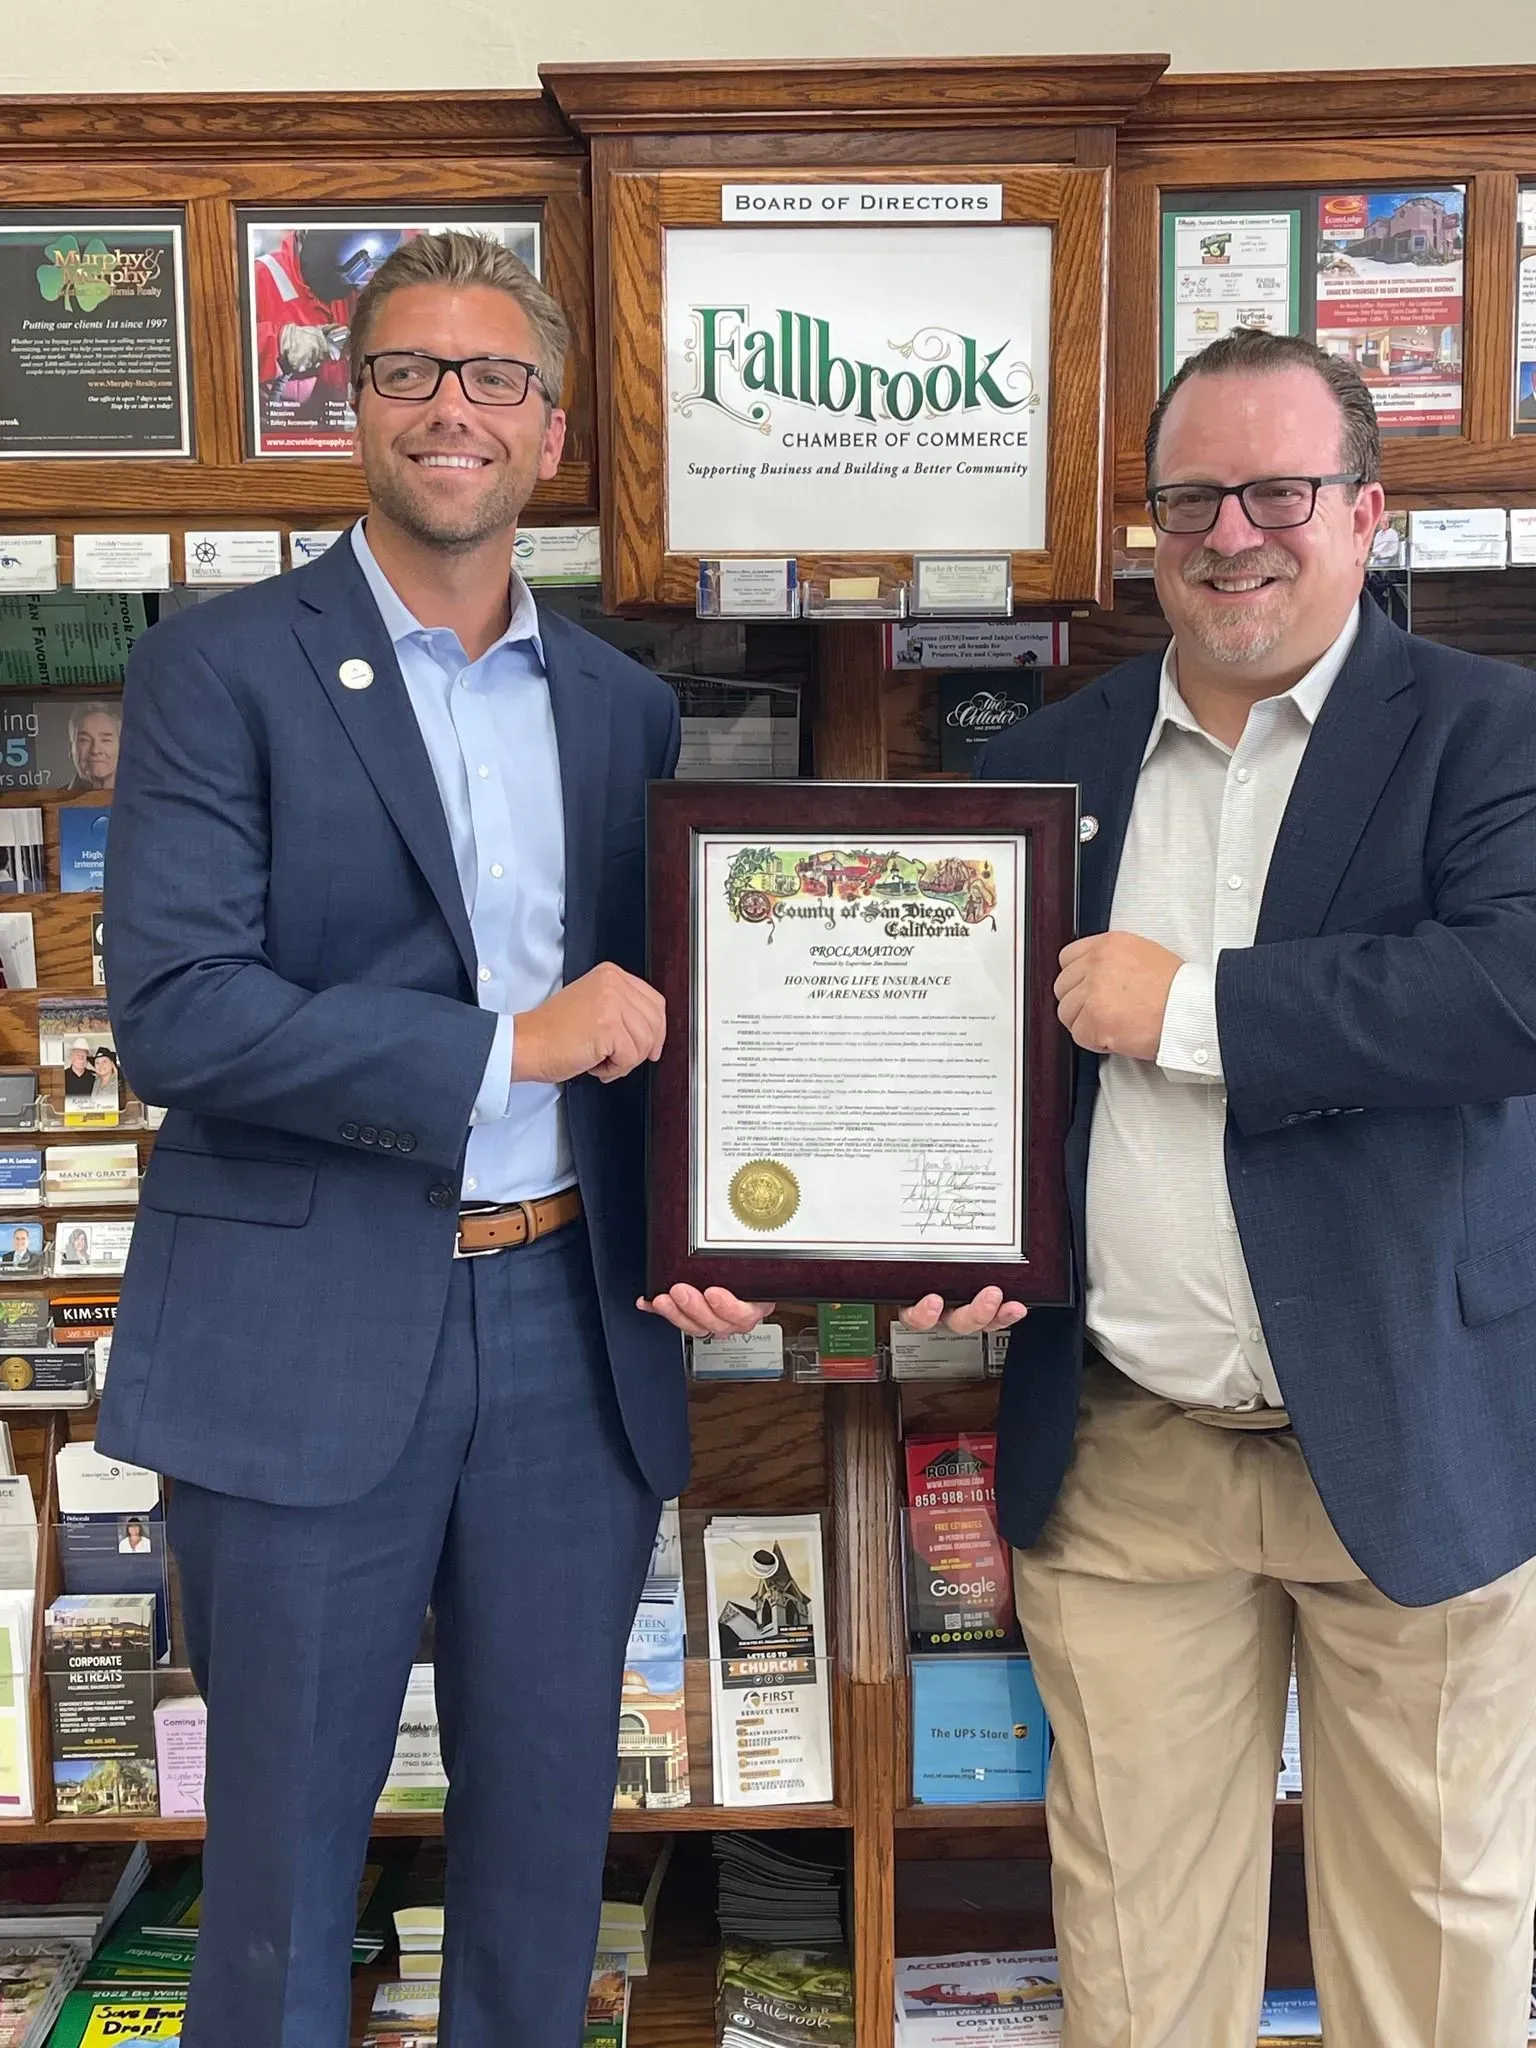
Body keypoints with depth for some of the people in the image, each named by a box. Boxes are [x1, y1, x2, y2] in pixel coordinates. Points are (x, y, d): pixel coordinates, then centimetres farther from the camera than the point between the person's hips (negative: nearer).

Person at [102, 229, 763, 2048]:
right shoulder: (220, 670, -3)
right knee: (285, 1834, 11)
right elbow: (173, 1010, -15)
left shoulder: (627, 707, 11)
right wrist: (506, 1044, -16)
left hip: (574, 1326, 4)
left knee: (549, 1815, 17)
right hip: (311, 1336, -4)